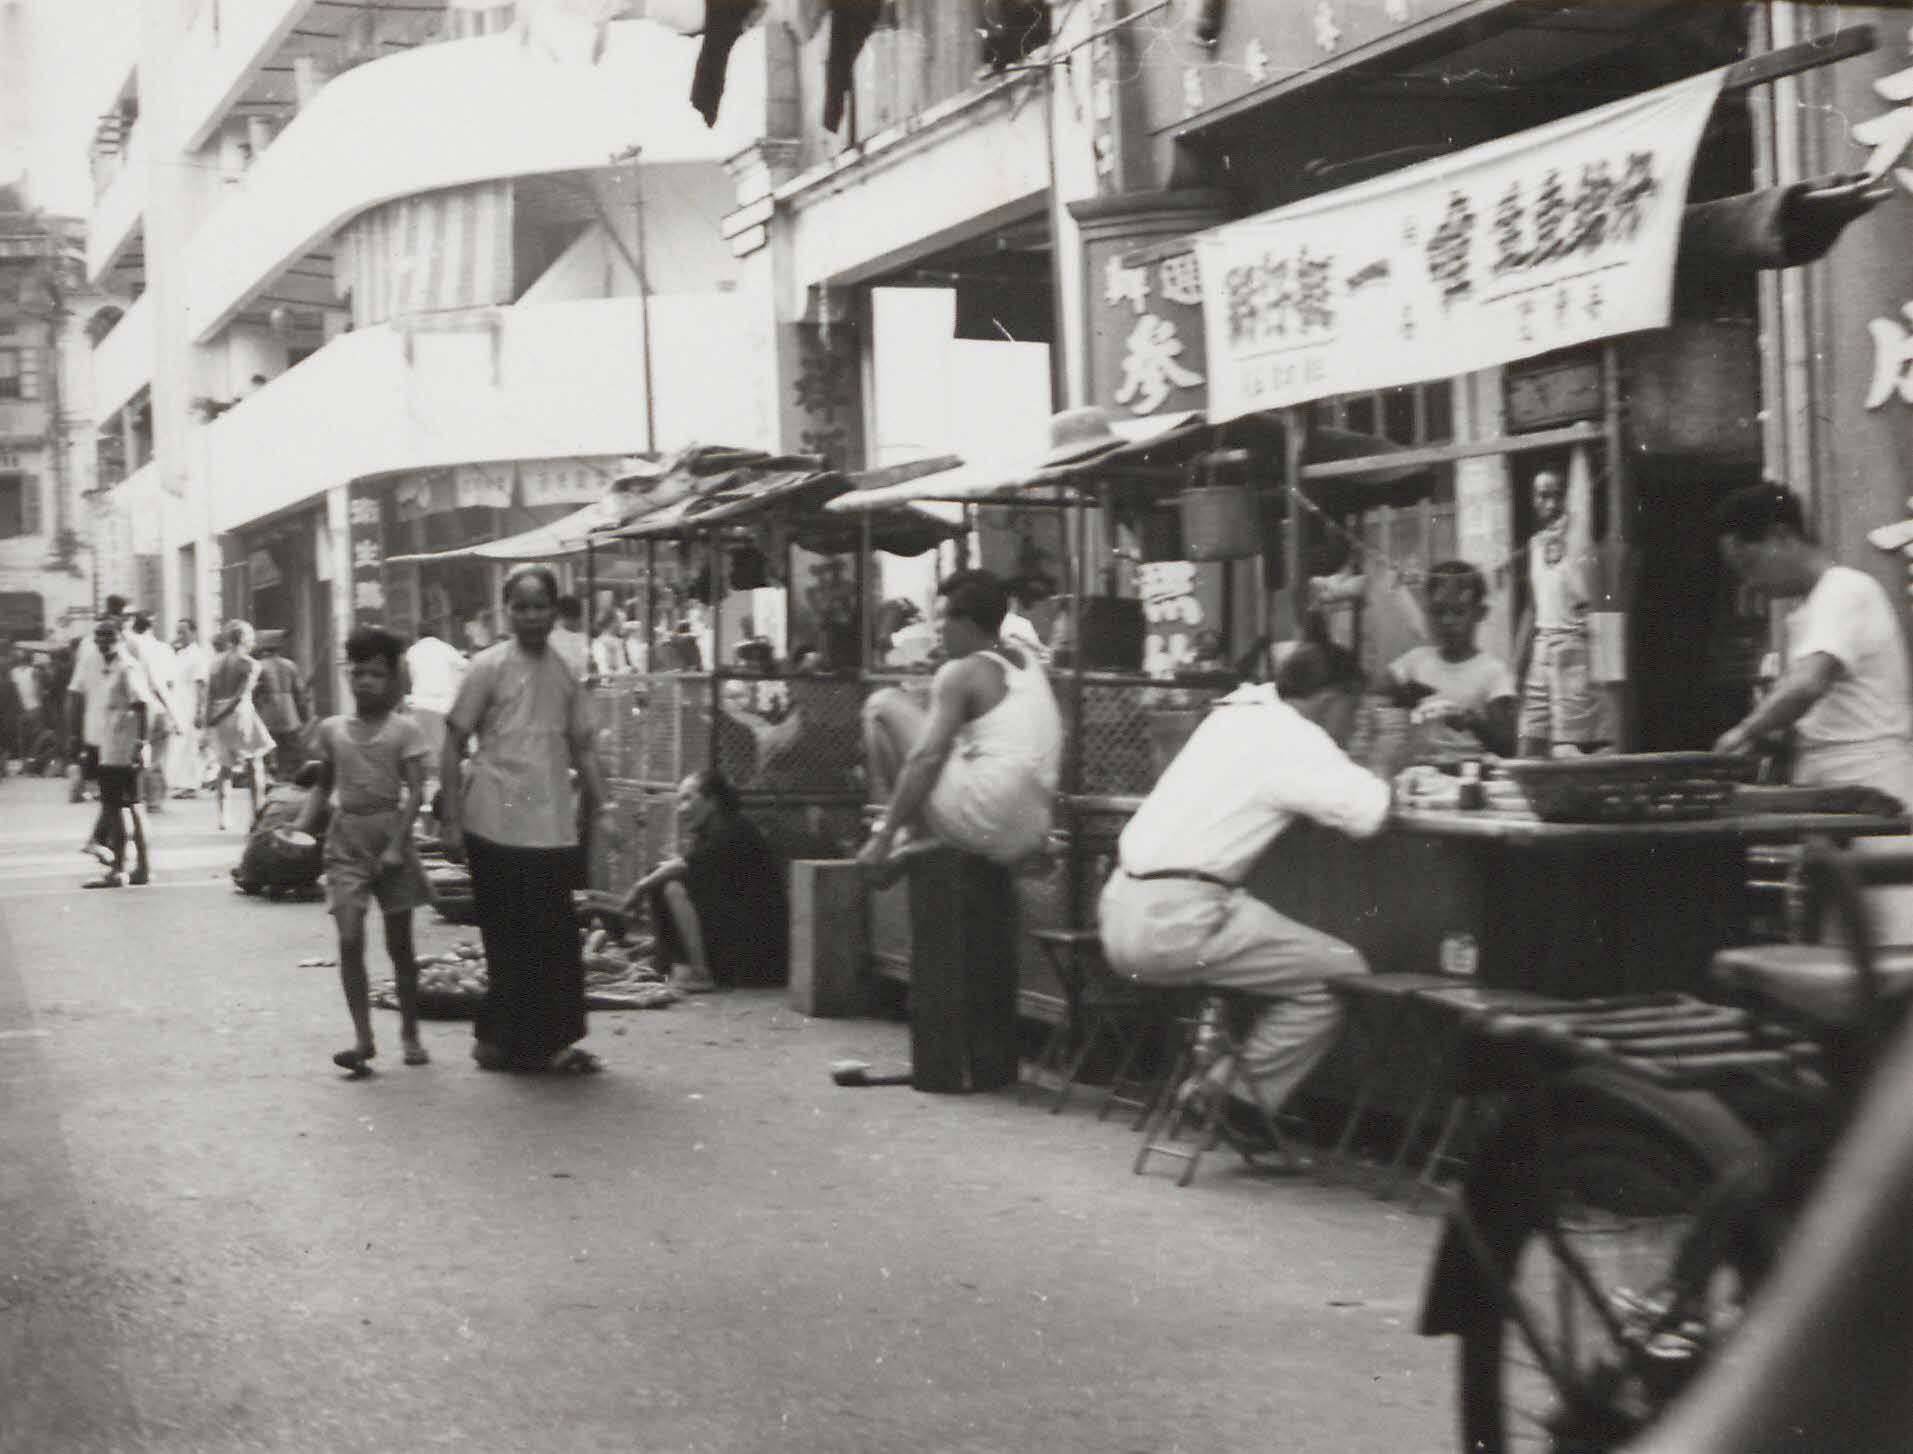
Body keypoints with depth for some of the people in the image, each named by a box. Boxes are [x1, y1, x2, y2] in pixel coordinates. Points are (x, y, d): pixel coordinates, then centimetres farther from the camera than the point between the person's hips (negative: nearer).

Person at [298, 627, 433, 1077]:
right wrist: (300, 829, 1)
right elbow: (322, 786, 15)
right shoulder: (331, 729, 7)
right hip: (345, 838, 2)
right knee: (349, 939, -10)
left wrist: (397, 845, -16)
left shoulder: (403, 729, -4)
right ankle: (362, 1036, -8)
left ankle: (410, 1034, 19)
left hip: (389, 834, -2)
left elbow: (415, 791, -8)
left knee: (400, 942, 7)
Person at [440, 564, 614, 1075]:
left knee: (557, 938, 5)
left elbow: (581, 745, 18)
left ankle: (548, 1041, 13)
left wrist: (601, 807, 8)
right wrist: (450, 820, -8)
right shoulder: (489, 667, -4)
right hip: (498, 826, -5)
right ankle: (501, 1039, 10)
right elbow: (453, 745, -3)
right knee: (511, 941, -1)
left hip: (553, 826, 5)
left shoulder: (565, 672, 11)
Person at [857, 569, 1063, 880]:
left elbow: (926, 757, -13)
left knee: (883, 705, 3)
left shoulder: (961, 673, -6)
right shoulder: (1028, 664, 16)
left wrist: (885, 835, -11)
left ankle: (907, 831, 3)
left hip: (979, 827, -8)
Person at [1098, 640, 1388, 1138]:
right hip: (1175, 921, -9)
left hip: (1124, 906, 9)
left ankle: (1215, 1074, 24)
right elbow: (1365, 812, -16)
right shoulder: (1291, 738, -7)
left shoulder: (1236, 715, 18)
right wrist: (1376, 781, 4)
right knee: (1340, 971, -3)